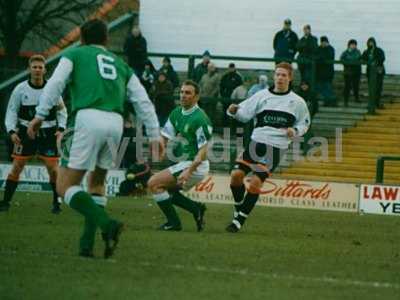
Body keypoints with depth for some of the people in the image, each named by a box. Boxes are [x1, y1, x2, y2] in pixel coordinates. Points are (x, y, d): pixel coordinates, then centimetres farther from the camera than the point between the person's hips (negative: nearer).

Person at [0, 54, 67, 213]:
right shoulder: (21, 89, -6)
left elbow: (61, 110, 8)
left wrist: (61, 129, -4)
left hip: (48, 133, 0)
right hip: (26, 131, 0)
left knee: (52, 167, -6)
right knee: (17, 166, -6)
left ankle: (57, 201, 7)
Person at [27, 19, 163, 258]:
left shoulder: (74, 55, 19)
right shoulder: (121, 65, 29)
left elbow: (55, 84, 2)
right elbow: (143, 101, 22)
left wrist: (40, 115, -2)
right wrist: (155, 135, 21)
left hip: (87, 119, -4)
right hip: (116, 122, 4)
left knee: (66, 187, -2)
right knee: (97, 183, 22)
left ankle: (107, 225, -23)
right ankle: (87, 245, 11)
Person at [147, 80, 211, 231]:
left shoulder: (200, 118, -19)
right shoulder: (176, 113, 7)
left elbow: (203, 151, -21)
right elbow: (164, 137, 11)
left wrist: (189, 171, -30)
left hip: (195, 166, -9)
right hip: (183, 163, 9)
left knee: (154, 183, -14)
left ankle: (173, 222, -8)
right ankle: (196, 209, 19)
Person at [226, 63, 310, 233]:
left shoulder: (297, 102, 5)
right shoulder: (262, 96, 6)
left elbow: (304, 123, 16)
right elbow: (244, 114, 4)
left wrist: (295, 131, -5)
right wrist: (234, 112, -18)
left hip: (276, 147, -2)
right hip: (256, 142, 2)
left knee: (255, 183, -11)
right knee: (236, 175, -14)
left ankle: (240, 220, 1)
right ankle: (239, 209, 12)